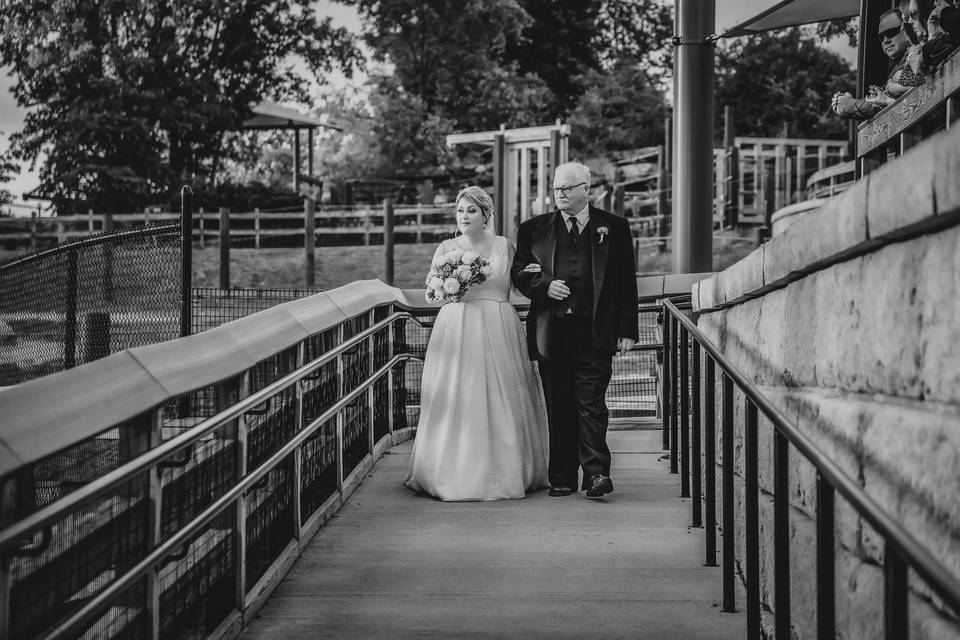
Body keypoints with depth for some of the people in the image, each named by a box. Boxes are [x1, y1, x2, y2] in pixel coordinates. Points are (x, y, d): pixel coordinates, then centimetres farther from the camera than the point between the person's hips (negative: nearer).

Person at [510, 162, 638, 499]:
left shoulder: (614, 227, 7)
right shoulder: (534, 229, 12)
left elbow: (626, 282, 5)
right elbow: (518, 272, 11)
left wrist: (627, 329, -1)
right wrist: (545, 285, -10)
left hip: (595, 331, -2)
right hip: (551, 330, 2)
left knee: (591, 403, -8)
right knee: (558, 406, 6)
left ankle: (596, 472, -8)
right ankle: (562, 477, 11)